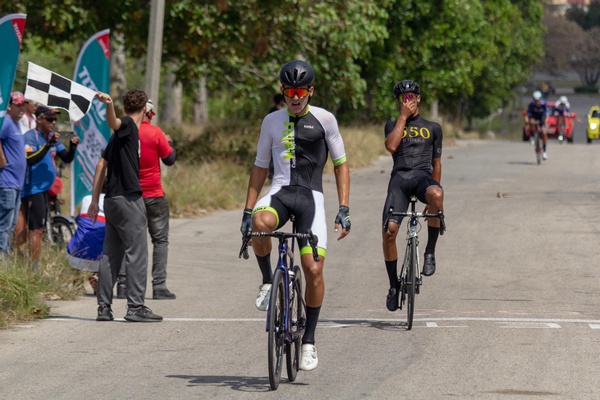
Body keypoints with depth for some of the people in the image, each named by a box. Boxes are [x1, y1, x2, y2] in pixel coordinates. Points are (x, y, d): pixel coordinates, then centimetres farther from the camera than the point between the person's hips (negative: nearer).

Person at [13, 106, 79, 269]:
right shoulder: (30, 136, -13)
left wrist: (73, 147, -9)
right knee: (36, 230, -11)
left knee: (39, 229, 15)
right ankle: (34, 267, -10)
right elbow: (30, 159, -26)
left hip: (43, 189, 9)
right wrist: (48, 145, -31)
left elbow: (67, 158, 10)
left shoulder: (52, 137, 11)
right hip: (33, 188, -9)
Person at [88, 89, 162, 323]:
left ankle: (104, 307, 9)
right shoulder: (128, 126, -7)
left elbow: (102, 164, 17)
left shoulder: (121, 134, 18)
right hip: (128, 198, -9)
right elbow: (113, 122, -30)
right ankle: (135, 307, -8)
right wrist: (108, 105, -52)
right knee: (137, 252, -6)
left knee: (111, 254, 9)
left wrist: (95, 200, 17)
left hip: (112, 199, 9)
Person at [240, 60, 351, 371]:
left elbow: (341, 164, 8)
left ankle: (309, 341, 3)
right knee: (260, 224, -37)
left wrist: (344, 210, 0)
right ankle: (268, 281, -9)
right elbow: (260, 167, 18)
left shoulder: (324, 119, 4)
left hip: (310, 196, -1)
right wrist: (248, 211, 11)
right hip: (279, 193, 1)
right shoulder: (272, 121, 11)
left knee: (313, 269, -14)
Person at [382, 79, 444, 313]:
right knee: (389, 230, -19)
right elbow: (391, 146, -3)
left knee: (436, 194, -39)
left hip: (423, 177, 0)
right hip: (399, 178, 0)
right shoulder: (393, 125, 20)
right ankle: (393, 285, -1)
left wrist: (433, 200, 17)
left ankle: (430, 252, -21)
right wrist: (403, 116, 0)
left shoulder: (432, 128, 21)